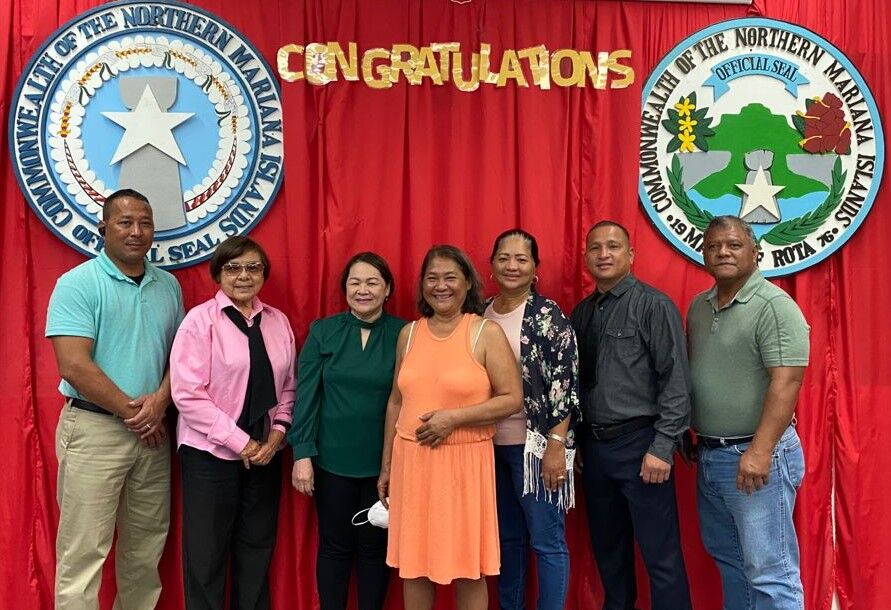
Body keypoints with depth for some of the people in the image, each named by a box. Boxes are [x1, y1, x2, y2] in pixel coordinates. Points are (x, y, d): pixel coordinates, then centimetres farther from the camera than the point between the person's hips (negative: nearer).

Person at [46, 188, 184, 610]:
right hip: (94, 429, -5)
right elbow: (74, 366, -15)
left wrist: (160, 401, -8)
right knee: (84, 552, -1)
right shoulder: (77, 284, -8)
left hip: (154, 431, 6)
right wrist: (131, 412, -11)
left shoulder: (168, 285, 9)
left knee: (146, 545, 15)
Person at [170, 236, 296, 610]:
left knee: (257, 549, 13)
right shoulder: (200, 320, -8)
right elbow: (188, 395, -13)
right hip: (211, 453, -4)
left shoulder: (277, 321, 6)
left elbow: (287, 387, 10)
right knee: (207, 554, 6)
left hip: (265, 452, 4)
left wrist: (277, 434, -5)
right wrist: (240, 442, -15)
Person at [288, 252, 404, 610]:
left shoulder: (403, 334, -3)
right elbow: (306, 396, -2)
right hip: (332, 459, 0)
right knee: (334, 545, 12)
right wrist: (302, 453, -8)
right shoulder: (323, 331, -1)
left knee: (376, 546, 12)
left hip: (384, 461, 0)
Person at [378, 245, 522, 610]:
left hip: (464, 461, -3)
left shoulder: (487, 333, -5)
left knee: (468, 566, 6)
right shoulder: (409, 333, 7)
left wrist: (454, 417, -17)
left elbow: (512, 399, -7)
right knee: (414, 561, 11)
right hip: (412, 460, 4)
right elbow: (396, 402, 12)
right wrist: (386, 465, 13)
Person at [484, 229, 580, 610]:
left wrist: (555, 447, -17)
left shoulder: (548, 316, -8)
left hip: (535, 444, -5)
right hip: (492, 444, 5)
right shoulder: (480, 316, 8)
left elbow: (565, 385, -12)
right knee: (507, 536, 15)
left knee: (546, 540, 2)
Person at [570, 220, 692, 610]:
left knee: (661, 555, 0)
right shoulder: (581, 313, 11)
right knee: (608, 549, 17)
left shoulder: (654, 306, -7)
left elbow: (676, 381, -11)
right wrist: (575, 442, 10)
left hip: (639, 443, -6)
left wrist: (662, 447, -16)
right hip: (593, 445, 6)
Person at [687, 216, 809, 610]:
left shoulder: (774, 306, -13)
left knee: (769, 571, -2)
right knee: (727, 558, 19)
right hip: (708, 455, 8)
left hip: (755, 457, -8)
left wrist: (760, 451, -24)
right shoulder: (698, 307, 11)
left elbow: (786, 382, -20)